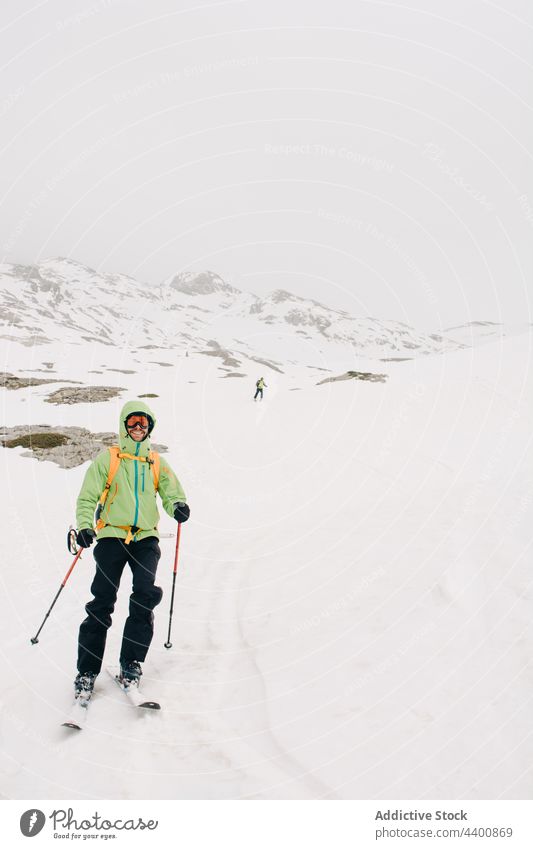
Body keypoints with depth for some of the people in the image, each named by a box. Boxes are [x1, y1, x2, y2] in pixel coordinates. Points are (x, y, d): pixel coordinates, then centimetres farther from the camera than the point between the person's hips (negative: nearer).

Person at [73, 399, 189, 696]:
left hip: (145, 538, 2)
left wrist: (178, 506, -16)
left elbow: (171, 492, 8)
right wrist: (84, 527, -12)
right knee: (102, 601, -7)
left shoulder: (157, 463, 15)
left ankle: (131, 663, -2)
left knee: (146, 595, -15)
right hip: (111, 535, -1)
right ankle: (87, 671, 4)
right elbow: (87, 497, 4)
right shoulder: (107, 458, 7)